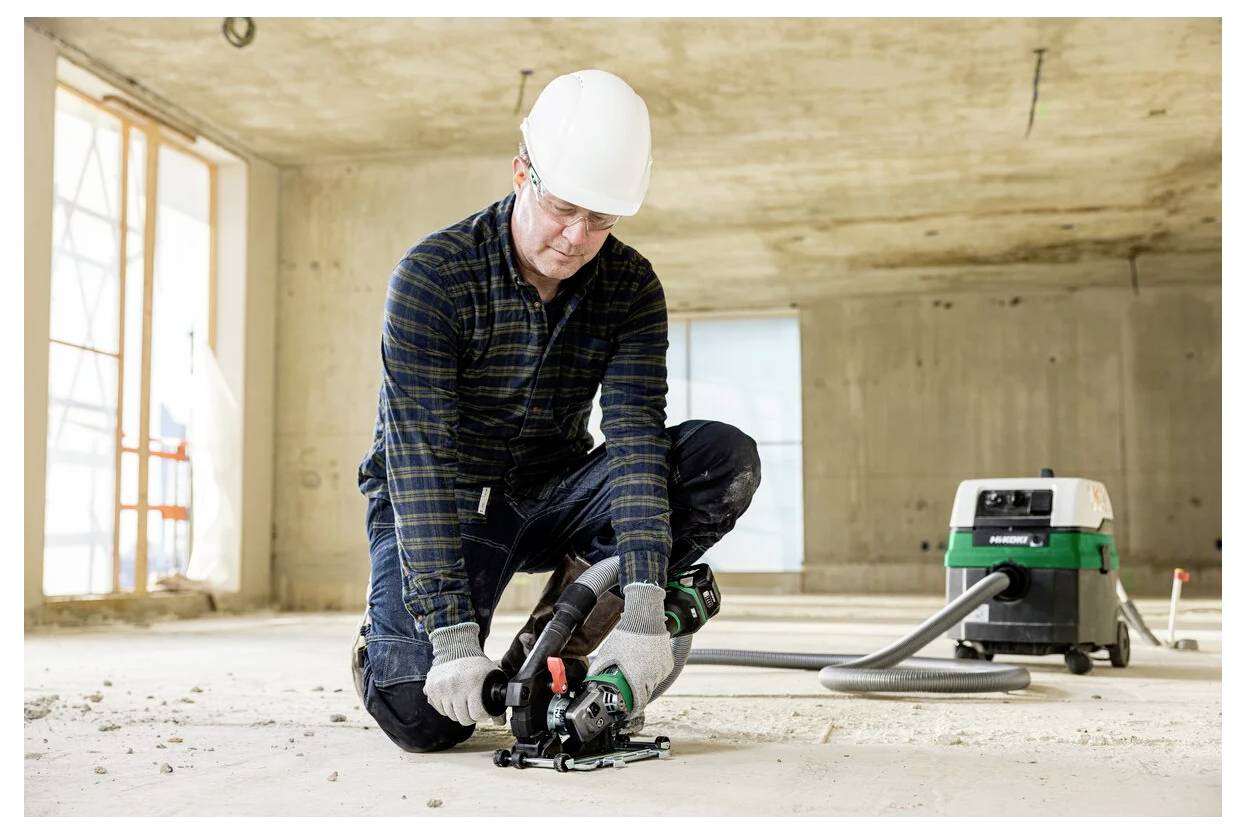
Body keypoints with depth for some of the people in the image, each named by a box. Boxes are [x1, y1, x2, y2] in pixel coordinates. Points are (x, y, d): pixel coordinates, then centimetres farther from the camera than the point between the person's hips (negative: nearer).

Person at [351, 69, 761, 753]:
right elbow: (421, 461, -27)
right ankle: (388, 642, 13)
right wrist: (453, 636, -35)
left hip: (552, 494, 4)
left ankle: (551, 646, -11)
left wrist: (642, 612, -34)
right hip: (444, 505, -4)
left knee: (726, 458, -20)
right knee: (426, 716, -26)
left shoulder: (630, 286, -10)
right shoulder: (433, 275, -21)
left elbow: (635, 438, -20)